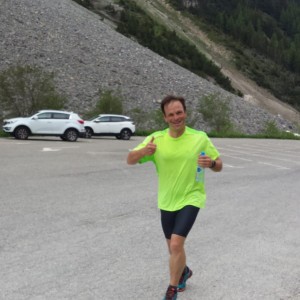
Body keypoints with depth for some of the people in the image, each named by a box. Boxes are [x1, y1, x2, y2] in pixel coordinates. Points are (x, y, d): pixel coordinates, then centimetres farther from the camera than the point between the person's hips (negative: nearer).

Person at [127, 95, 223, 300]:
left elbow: (219, 166, -1)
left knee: (176, 244, -15)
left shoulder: (200, 137, -10)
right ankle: (184, 271, 50)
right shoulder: (156, 138, -8)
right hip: (167, 201, 3)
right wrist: (144, 151, -30)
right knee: (173, 247, 17)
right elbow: (130, 161, -8)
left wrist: (211, 163, -26)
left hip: (190, 199, -3)